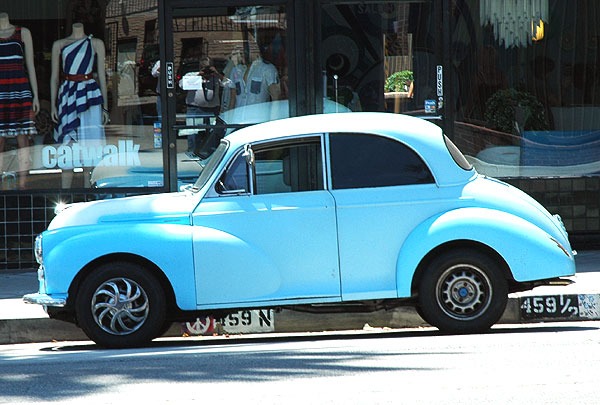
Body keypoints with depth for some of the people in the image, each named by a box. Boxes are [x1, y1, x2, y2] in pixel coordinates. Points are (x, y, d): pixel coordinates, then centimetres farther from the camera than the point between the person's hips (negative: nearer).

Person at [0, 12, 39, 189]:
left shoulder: (23, 33, 11)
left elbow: (30, 65, 10)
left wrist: (35, 95, 5)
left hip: (20, 90, 0)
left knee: (23, 137, -5)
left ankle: (22, 183, -5)